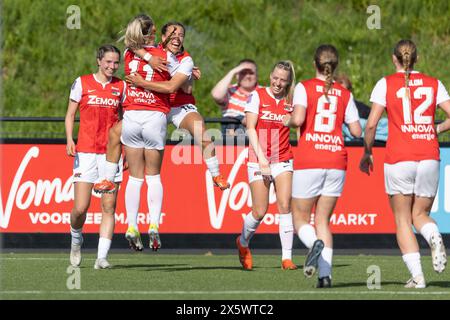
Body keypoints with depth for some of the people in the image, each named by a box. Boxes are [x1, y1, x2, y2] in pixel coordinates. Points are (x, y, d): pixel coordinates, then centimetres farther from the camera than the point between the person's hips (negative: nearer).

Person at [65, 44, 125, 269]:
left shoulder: (121, 86, 10)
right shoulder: (82, 83, 4)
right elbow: (70, 114, 7)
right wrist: (69, 140, -7)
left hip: (111, 152, 2)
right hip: (85, 151, -2)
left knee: (109, 207, -6)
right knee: (80, 208, -6)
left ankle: (102, 257, -4)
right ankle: (76, 240, 24)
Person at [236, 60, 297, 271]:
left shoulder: (290, 101, 5)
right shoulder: (258, 96, -2)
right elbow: (250, 129, -6)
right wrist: (262, 160, -13)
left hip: (283, 160, 2)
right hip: (259, 160, -2)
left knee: (285, 206, -12)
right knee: (259, 212, -3)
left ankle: (287, 257, -10)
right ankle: (243, 243, 27)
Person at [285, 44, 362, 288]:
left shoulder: (304, 87, -2)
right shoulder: (345, 94, 8)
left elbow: (298, 119, -17)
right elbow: (356, 131, 6)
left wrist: (288, 121, 6)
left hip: (308, 163, -3)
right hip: (336, 163, 3)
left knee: (300, 217, 8)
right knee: (323, 220, 9)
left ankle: (314, 244, -25)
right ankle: (325, 274, -5)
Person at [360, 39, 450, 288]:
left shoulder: (386, 84, 1)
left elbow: (371, 124, -5)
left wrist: (367, 152, 8)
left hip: (398, 158, -2)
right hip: (429, 157, 2)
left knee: (403, 220, 7)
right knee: (420, 214, 17)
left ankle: (417, 276, -6)